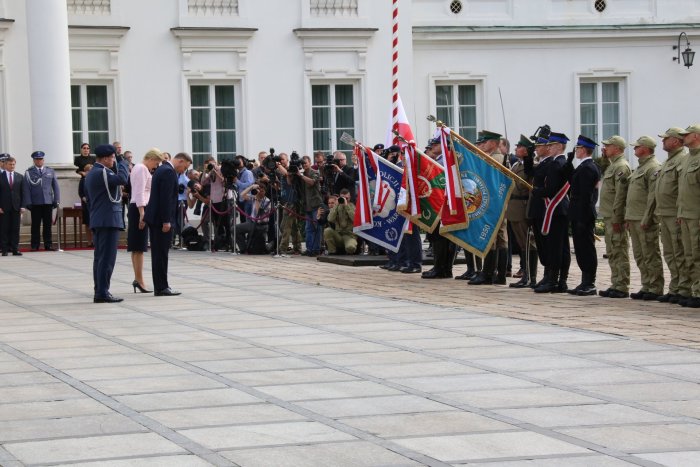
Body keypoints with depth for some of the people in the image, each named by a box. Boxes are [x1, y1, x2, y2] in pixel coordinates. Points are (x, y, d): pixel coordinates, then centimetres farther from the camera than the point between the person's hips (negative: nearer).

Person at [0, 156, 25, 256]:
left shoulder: (20, 177, 10)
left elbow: (22, 192, 9)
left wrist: (22, 206, 1)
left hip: (16, 207, 2)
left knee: (15, 229, 2)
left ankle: (15, 249, 4)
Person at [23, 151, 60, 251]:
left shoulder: (50, 171, 11)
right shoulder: (29, 172, 3)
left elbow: (56, 186, 11)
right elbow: (26, 189, 0)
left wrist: (57, 200, 4)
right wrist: (28, 202, -6)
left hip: (48, 202, 2)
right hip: (35, 203, -2)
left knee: (48, 224, 4)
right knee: (35, 225, 1)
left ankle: (48, 244, 8)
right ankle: (35, 245, 5)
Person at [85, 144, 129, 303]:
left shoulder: (91, 173, 17)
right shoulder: (101, 173, -16)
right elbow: (121, 179, -26)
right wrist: (121, 163, -10)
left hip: (97, 221, 10)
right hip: (108, 220, -10)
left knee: (99, 258, 11)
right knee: (107, 258, -9)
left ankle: (99, 292, 13)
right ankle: (103, 293, -10)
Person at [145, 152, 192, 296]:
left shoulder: (162, 169, 17)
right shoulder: (169, 172, -14)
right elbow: (166, 198, -20)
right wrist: (166, 221, -21)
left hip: (154, 218, 10)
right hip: (161, 219, -10)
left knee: (158, 254, 11)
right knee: (161, 253, -6)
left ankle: (160, 287, 15)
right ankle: (161, 288, -4)